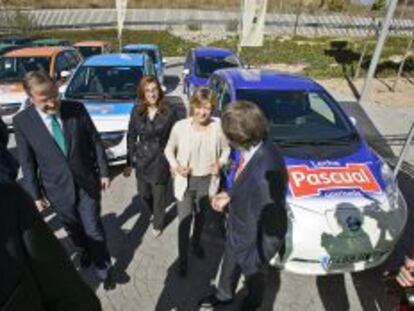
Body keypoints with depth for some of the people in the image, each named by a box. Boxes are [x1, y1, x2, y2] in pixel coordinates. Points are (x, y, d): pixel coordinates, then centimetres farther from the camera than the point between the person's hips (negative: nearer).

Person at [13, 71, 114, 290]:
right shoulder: (22, 121, -11)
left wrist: (104, 172, -1)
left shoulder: (77, 109, -11)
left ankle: (104, 270, 30)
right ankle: (84, 252, 52)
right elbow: (27, 162, -4)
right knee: (74, 229, 22)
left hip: (87, 182, -1)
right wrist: (34, 195, 0)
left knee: (94, 230, 7)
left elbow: (95, 142, -3)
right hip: (58, 189, 1)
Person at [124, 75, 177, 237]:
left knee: (159, 195, 12)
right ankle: (154, 213, 51)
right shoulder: (137, 111, -4)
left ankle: (157, 224, 38)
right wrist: (129, 162, 3)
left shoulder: (168, 113, -11)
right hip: (142, 160, 3)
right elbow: (131, 137, 2)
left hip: (161, 160, -3)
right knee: (143, 193, 18)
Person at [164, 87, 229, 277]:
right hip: (185, 181, -1)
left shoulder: (218, 128, -16)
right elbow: (169, 150, -2)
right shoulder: (180, 127, -18)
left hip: (207, 181, 2)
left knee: (201, 217, 24)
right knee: (184, 221, 5)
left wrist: (220, 163, -18)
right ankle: (182, 258, 30)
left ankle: (196, 243, 54)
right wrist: (175, 166, -19)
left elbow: (225, 150, 1)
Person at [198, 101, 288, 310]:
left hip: (253, 241, -6)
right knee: (228, 269, 33)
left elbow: (272, 223, -30)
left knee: (253, 275, 29)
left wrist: (258, 259, -18)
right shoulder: (252, 150, -17)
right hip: (236, 230, 7)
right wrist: (229, 196, -1)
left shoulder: (266, 172, -43)